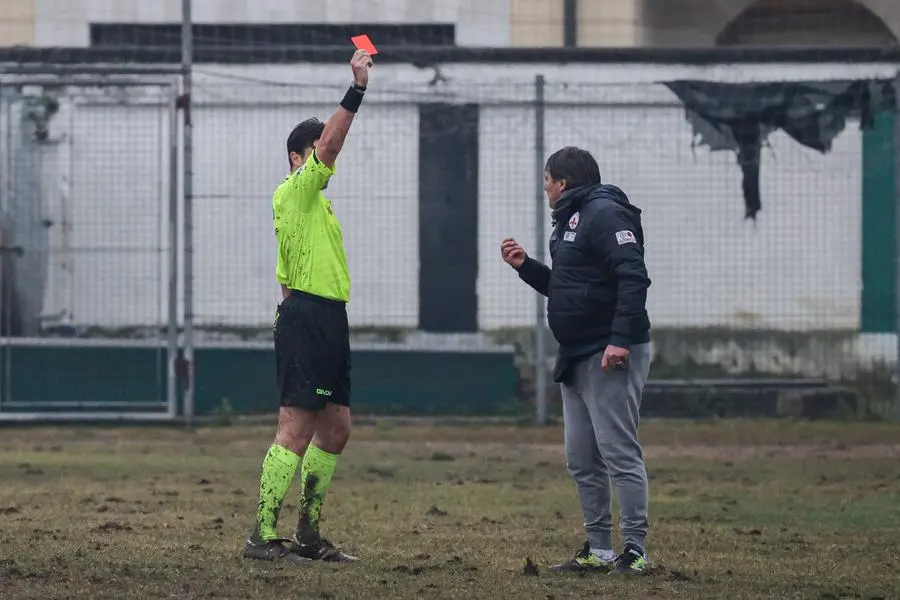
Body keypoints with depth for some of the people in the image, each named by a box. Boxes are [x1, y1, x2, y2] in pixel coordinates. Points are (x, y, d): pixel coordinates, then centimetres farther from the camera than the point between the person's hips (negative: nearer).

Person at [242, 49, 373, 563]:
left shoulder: (316, 202, 22)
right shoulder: (296, 190, -6)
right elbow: (330, 143, -21)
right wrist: (358, 87, -23)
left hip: (329, 321, 10)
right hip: (308, 318, -10)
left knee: (336, 429, 12)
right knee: (296, 430, -12)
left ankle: (308, 534, 18)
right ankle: (264, 535, -13)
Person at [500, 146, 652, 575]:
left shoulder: (604, 215, -12)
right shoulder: (570, 220, 20)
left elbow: (633, 278, -22)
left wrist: (621, 339, -29)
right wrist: (525, 266, 18)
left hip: (611, 356, -11)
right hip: (577, 359, 11)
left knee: (619, 453, -11)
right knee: (581, 460, 10)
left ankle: (635, 551, -10)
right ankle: (599, 550, 14)